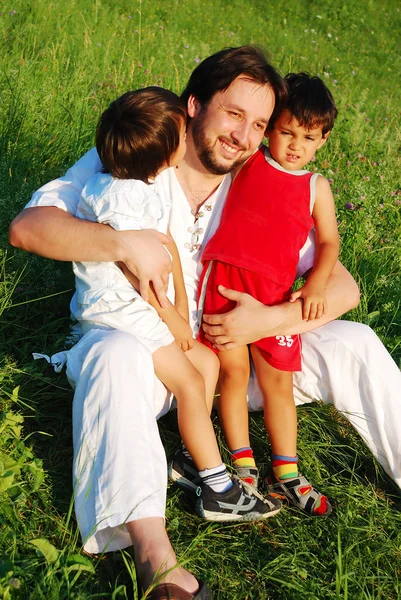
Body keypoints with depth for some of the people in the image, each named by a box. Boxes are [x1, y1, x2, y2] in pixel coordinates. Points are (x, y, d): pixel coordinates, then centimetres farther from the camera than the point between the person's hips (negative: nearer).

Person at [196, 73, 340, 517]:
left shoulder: (316, 187, 12)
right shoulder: (246, 162, 8)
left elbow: (328, 242, 11)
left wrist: (316, 284, -2)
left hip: (274, 292, 1)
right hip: (224, 278, -1)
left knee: (277, 379, 4)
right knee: (233, 369, -3)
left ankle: (287, 475, 14)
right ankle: (243, 466, 11)